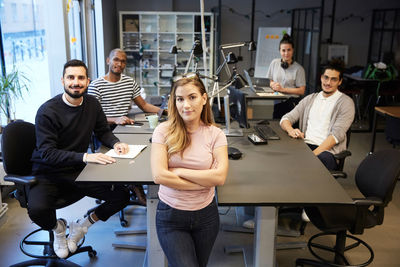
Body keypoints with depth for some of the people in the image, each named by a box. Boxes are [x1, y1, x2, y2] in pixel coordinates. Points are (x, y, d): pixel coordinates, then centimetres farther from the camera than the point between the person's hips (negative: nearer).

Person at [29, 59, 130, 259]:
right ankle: (58, 228, 7)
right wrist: (85, 157, -36)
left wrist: (115, 143, -9)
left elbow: (103, 131, 15)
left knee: (122, 196, -12)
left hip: (78, 172, 5)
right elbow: (47, 153, -23)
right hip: (48, 175, -4)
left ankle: (82, 226, 14)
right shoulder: (47, 111, -17)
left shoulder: (92, 104, 2)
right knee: (37, 209, -34)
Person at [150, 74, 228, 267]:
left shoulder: (215, 134, -4)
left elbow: (220, 177, -14)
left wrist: (179, 171, -17)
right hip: (170, 215, -2)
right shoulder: (164, 131, -8)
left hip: (206, 214, 2)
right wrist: (205, 181, -15)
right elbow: (159, 176, -16)